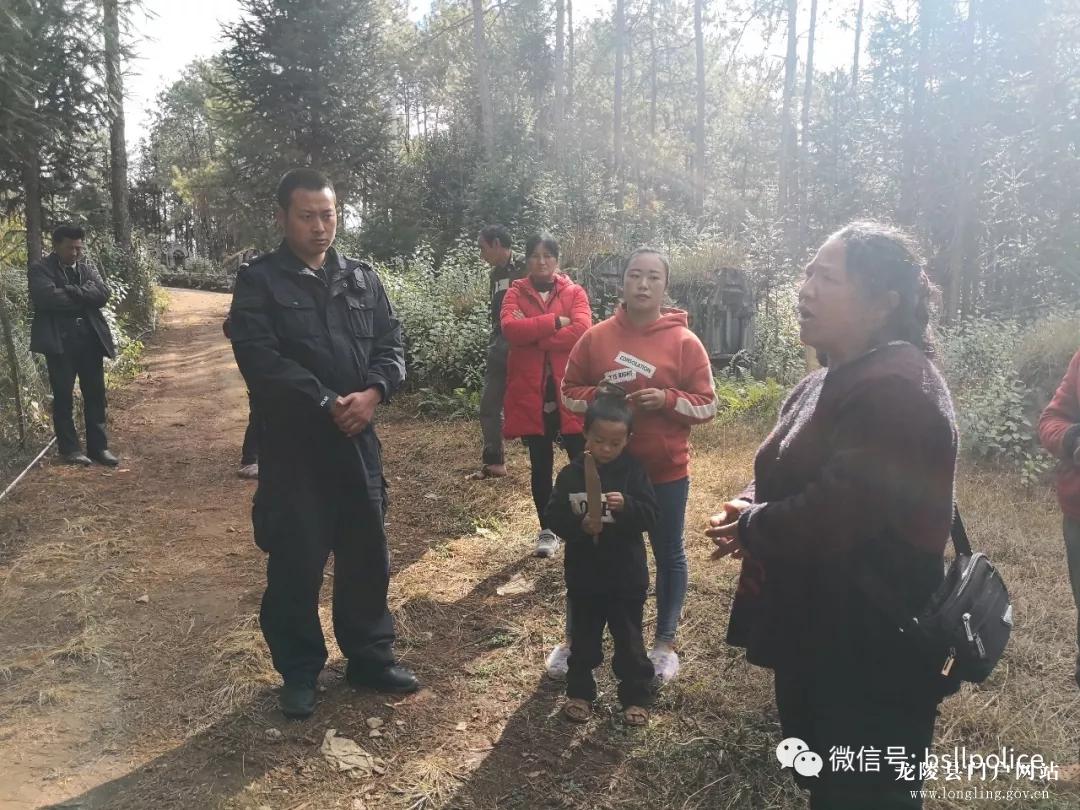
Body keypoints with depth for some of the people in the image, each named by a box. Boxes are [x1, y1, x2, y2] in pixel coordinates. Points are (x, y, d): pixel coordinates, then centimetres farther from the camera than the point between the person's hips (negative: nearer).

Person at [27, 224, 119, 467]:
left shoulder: (87, 265, 11)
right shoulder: (40, 269, -3)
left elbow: (103, 294, -3)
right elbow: (49, 298, -20)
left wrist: (71, 291, -13)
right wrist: (84, 297, -10)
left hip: (90, 339, 4)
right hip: (59, 341, -4)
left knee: (95, 395, 6)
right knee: (63, 397, 3)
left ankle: (98, 446, 14)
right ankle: (69, 448, 13)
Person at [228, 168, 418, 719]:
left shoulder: (362, 278, 10)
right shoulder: (259, 282, -4)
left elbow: (391, 343, 4)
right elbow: (261, 360, -16)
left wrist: (373, 392, -15)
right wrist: (327, 404, -21)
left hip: (358, 441, 4)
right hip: (292, 446, -4)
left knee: (367, 555, 14)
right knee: (296, 564, 6)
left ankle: (369, 657, 32)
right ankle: (299, 672, 25)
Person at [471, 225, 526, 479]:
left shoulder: (525, 268, -9)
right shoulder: (495, 274, 14)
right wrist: (493, 344, 18)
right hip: (500, 349, 8)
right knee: (489, 406, 9)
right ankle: (493, 461, 19)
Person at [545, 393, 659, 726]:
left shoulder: (633, 471, -9)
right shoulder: (571, 474, -7)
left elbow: (650, 515, -13)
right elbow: (554, 518, -6)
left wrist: (626, 506, -32)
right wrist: (579, 526, -24)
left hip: (626, 576, -1)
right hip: (584, 575, 1)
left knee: (629, 640, 13)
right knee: (584, 638, 18)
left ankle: (636, 696, 30)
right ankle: (579, 692, 35)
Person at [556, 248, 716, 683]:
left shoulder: (685, 342, -6)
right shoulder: (596, 337, -2)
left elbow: (707, 404, -4)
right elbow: (569, 392, 5)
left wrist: (667, 400, -21)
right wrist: (599, 398, -15)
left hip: (666, 471, -1)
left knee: (668, 555, 13)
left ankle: (665, 643, 32)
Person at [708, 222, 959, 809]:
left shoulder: (897, 393, -26)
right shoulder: (833, 381, 8)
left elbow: (830, 518, -33)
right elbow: (782, 476, 14)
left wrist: (751, 525, -14)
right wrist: (746, 508, -8)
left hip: (871, 654, -9)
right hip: (816, 633, 10)